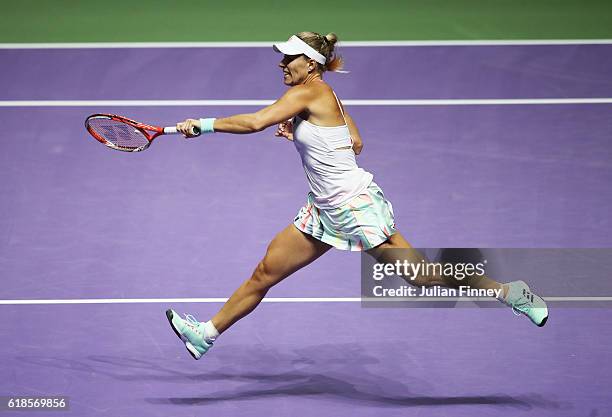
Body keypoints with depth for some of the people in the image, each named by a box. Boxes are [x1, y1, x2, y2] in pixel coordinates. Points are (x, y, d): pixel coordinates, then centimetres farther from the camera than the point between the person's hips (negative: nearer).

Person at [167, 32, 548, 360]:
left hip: (356, 206, -10)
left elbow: (254, 122, -26)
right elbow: (355, 144, 16)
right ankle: (207, 333, 16)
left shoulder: (308, 93, -17)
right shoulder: (325, 96, 11)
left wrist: (204, 125, -17)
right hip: (326, 212, 10)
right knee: (265, 274, 9)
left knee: (419, 274, -5)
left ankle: (513, 292, 5)